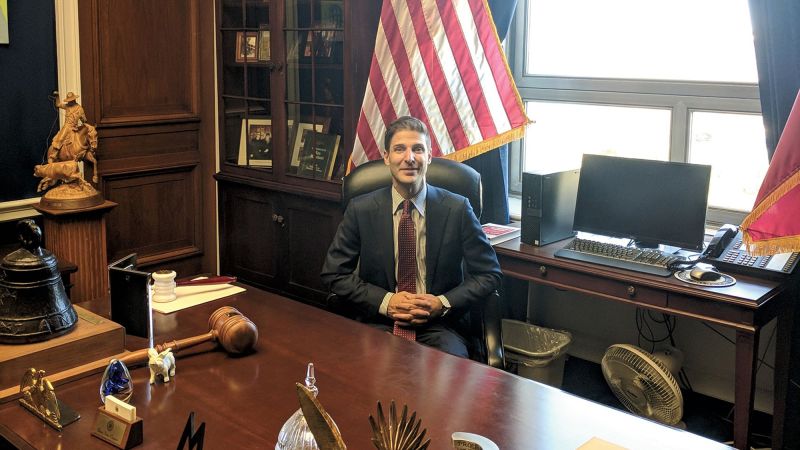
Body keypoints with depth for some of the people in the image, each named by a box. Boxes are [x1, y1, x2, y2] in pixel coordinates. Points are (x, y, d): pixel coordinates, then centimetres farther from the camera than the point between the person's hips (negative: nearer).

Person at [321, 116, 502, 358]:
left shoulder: (457, 209, -1)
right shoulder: (360, 210, 0)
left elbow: (489, 274, 4)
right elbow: (333, 274, 4)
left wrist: (442, 304, -11)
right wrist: (385, 301, -10)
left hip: (438, 326, 0)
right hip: (379, 324, 0)